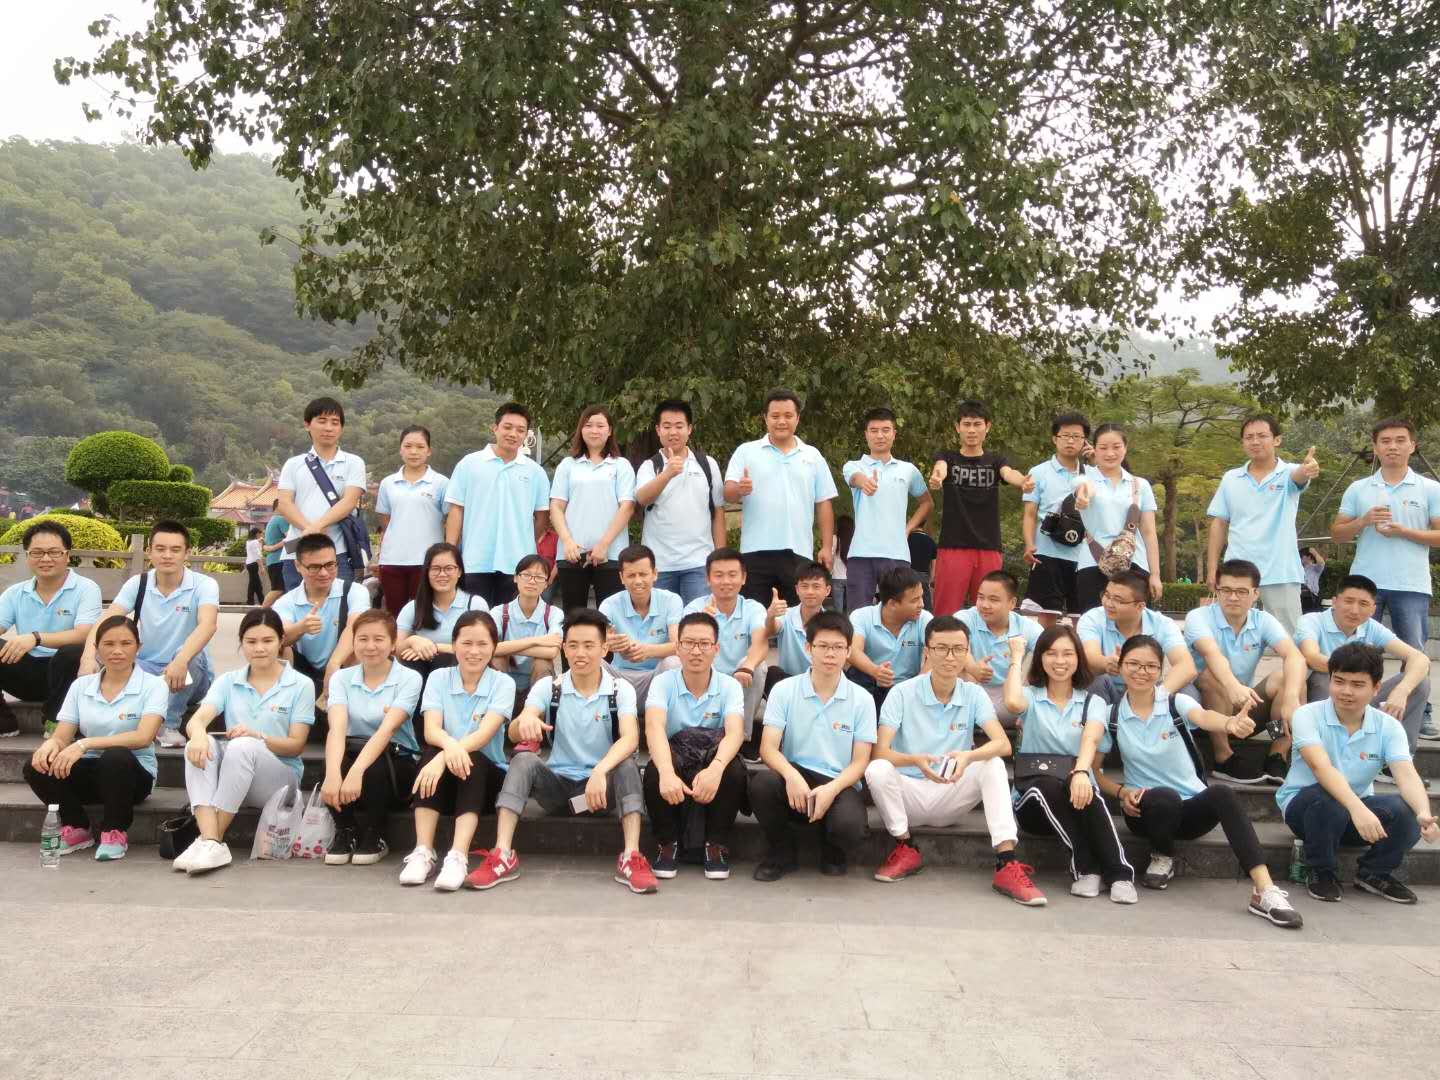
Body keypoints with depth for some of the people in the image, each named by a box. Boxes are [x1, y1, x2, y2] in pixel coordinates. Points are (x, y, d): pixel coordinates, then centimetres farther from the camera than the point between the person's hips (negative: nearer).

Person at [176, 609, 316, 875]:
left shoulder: (301, 685, 1)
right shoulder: (227, 681, 9)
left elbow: (296, 745, -5)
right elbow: (197, 719, -8)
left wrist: (257, 737, -24)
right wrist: (198, 734, -34)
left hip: (280, 779, -3)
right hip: (229, 780, 3)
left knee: (242, 746, -33)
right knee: (200, 744, -28)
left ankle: (214, 839, -29)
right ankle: (210, 842, -40)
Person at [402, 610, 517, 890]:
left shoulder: (503, 683, -6)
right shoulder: (438, 678, 0)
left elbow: (484, 735, -21)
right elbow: (431, 730, -16)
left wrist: (443, 758, -38)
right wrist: (450, 746, -40)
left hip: (486, 775, -1)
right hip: (445, 779, 1)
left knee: (472, 759, -32)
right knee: (435, 753, -29)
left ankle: (458, 857, -40)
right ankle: (423, 853, -31)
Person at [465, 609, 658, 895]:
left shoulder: (621, 689, -6)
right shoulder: (547, 686, -2)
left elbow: (630, 739, -24)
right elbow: (513, 734, -15)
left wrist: (600, 772, -43)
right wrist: (524, 721, -41)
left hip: (602, 786, -1)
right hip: (557, 784, 1)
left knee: (627, 765, -30)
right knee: (523, 759, -26)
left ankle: (631, 858, -35)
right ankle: (502, 856, -30)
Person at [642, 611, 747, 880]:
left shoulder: (730, 686, -7)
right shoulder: (663, 682, -9)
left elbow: (735, 732, -25)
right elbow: (654, 727, -28)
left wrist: (716, 767, -48)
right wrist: (667, 772, -48)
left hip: (712, 766, 1)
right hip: (674, 763, 0)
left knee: (734, 770, -32)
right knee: (654, 770, -34)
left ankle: (717, 844, -9)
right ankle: (668, 843, -8)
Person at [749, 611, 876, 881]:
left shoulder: (862, 700, 1)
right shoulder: (784, 691, 1)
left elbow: (860, 762, -1)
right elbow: (768, 748, -6)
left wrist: (831, 789, -22)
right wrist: (791, 774, -29)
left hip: (839, 785, 0)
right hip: (794, 778, 1)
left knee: (849, 825, -34)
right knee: (762, 783, -33)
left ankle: (833, 855, 9)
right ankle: (782, 854, -1)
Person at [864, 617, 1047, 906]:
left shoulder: (974, 694, -3)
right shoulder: (902, 693, -11)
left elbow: (1003, 744, -16)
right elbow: (880, 752, -20)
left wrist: (968, 756, -38)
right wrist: (916, 761, -41)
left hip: (951, 800, 2)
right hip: (909, 794, -2)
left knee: (993, 765, -24)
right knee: (877, 770, -31)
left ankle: (1007, 865, -27)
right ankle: (905, 850, -9)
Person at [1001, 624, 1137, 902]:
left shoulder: (1092, 702, 8)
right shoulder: (1030, 696, 7)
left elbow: (1090, 739, -15)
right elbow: (1012, 702, -21)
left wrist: (1081, 772, -36)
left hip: (1074, 795, 0)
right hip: (1034, 800, 0)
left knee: (1082, 790, -34)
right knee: (1049, 786, -34)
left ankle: (1119, 874, -30)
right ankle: (1085, 868, -25)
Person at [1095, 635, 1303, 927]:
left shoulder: (1177, 703, -6)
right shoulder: (1112, 716, -3)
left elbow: (1204, 717, -31)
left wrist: (1231, 723, -54)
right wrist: (1121, 792, -18)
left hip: (1191, 808, 0)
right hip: (1147, 808, 0)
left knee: (1222, 793, -33)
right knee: (1164, 797, -36)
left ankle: (1265, 892, -39)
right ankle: (1162, 858, -3)